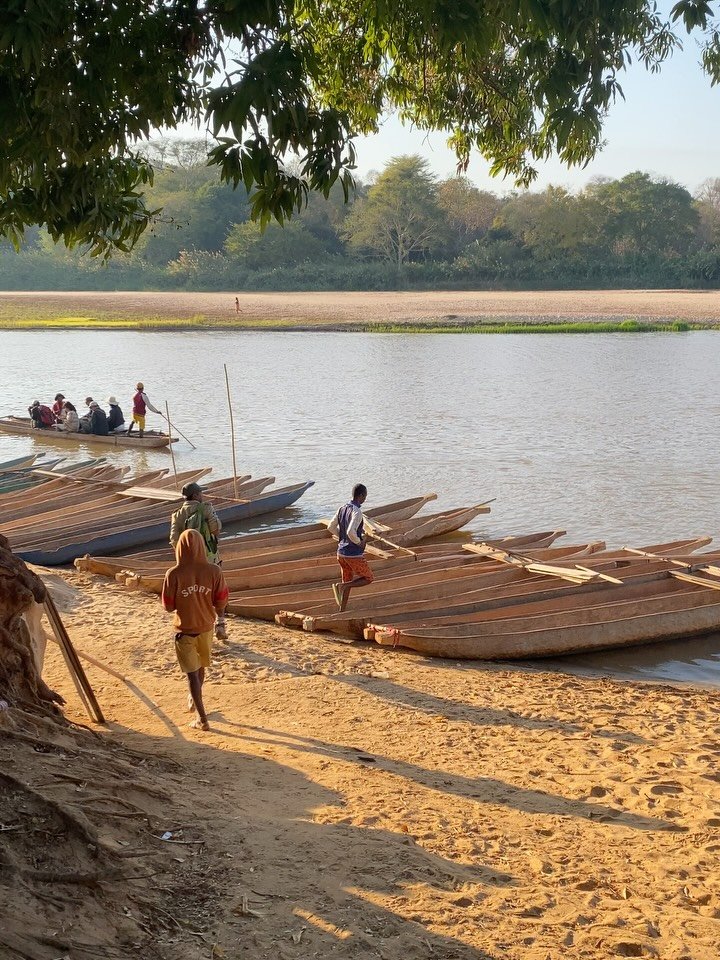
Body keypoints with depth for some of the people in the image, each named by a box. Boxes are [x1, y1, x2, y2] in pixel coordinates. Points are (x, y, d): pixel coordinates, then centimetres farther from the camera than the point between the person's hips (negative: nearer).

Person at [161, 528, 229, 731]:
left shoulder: (174, 574, -20)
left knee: (192, 672, 7)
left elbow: (168, 607, -11)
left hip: (185, 629, -3)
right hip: (206, 627, 3)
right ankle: (194, 698, 50)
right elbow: (221, 603, -7)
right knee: (200, 665, 26)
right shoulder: (214, 571, -15)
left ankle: (202, 719, 6)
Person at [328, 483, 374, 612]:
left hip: (341, 552, 8)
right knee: (368, 578, 9)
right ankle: (341, 586, -9)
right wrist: (360, 542, -15)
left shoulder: (342, 509, 5)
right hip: (354, 555, -8)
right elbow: (350, 532, -32)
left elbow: (331, 527, 12)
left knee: (348, 581, 19)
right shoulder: (357, 512, -21)